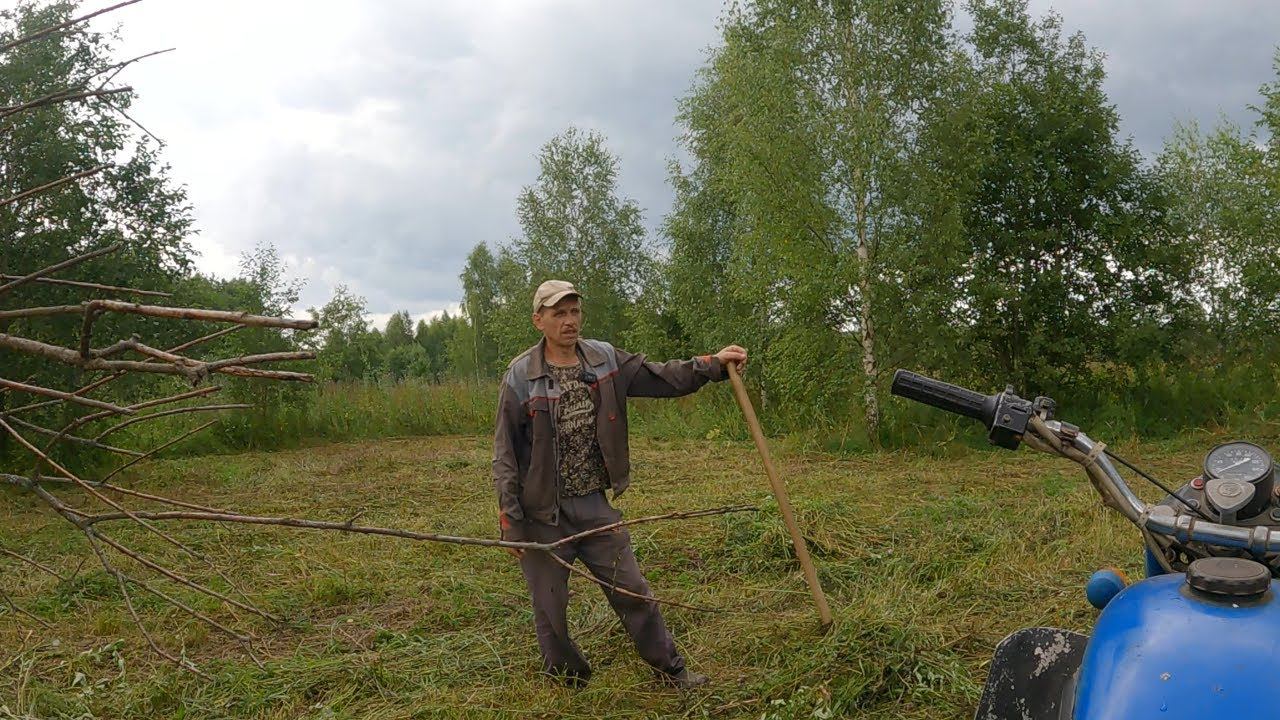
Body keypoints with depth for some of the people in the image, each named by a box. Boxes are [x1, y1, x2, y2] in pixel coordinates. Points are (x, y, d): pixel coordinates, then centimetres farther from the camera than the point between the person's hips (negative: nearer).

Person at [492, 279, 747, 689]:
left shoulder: (605, 360, 0)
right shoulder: (521, 376, -11)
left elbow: (661, 378, 7)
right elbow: (505, 454, -8)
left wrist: (712, 364, -4)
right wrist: (510, 521, -9)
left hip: (594, 505, 3)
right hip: (542, 513, -3)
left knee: (632, 590, 11)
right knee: (550, 606, 11)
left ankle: (671, 669, 27)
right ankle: (568, 683, 33)